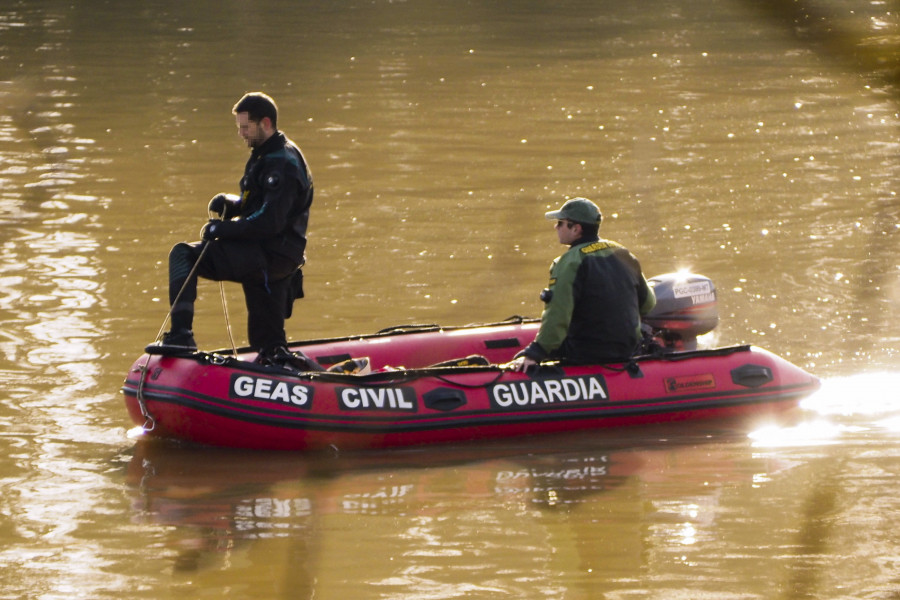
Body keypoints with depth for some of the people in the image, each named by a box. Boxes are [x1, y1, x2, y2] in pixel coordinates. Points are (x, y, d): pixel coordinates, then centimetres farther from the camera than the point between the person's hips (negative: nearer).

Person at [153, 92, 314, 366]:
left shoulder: (281, 164, -16)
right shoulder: (266, 155, 18)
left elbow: (270, 221, -25)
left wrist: (223, 229, -19)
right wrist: (231, 204, 5)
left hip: (272, 257, -10)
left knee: (183, 255, -15)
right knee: (270, 345, 17)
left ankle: (181, 334, -25)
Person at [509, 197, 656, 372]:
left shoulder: (570, 262, -16)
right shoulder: (623, 254, 7)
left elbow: (557, 313, -26)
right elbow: (648, 303, 17)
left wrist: (534, 354, -28)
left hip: (588, 355, -8)